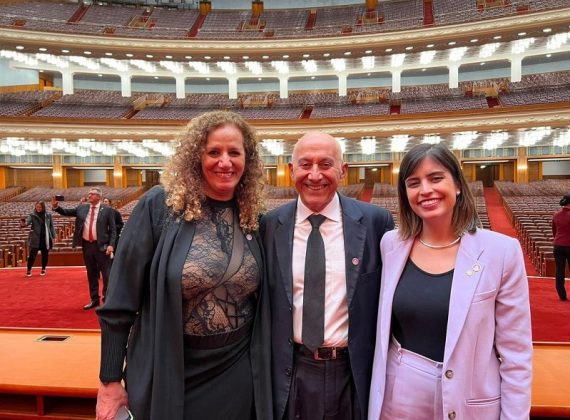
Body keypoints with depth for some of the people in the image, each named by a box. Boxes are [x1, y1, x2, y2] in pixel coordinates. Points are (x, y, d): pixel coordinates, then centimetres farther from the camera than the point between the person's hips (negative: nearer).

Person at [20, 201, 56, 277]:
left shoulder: (48, 215, 5)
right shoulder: (32, 215, -1)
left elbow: (51, 226, 9)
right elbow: (27, 221, -18)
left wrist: (53, 236, 5)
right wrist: (23, 224, -42)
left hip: (46, 238, 2)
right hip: (35, 239, -2)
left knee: (45, 254, 8)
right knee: (32, 254, -3)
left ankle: (43, 269, 22)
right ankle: (29, 270, 7)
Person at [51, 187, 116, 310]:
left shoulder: (107, 210, -3)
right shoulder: (82, 208, 10)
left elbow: (113, 229, -4)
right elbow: (67, 212, 12)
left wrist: (111, 245, -13)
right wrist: (56, 207, -7)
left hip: (101, 246, -5)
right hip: (87, 245, 5)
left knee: (106, 273, 0)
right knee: (91, 274, 13)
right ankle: (94, 299, 23)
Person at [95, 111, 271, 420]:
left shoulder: (252, 217, -2)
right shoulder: (159, 206, -13)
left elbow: (260, 302, 8)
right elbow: (121, 298, -10)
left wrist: (264, 368, 10)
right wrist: (110, 380, -6)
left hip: (237, 375, 3)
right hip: (166, 376, -2)